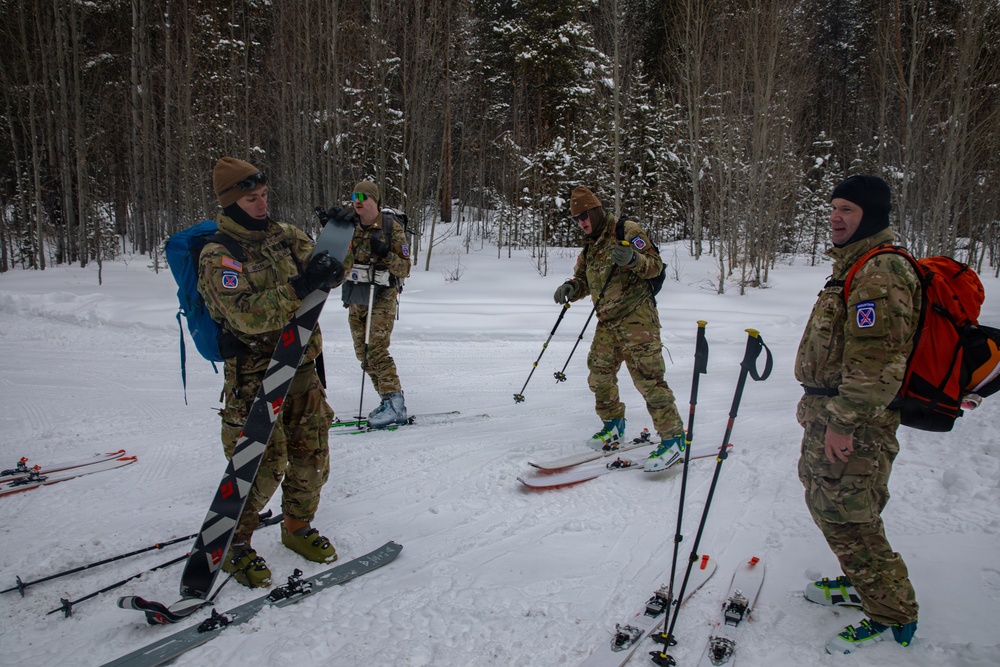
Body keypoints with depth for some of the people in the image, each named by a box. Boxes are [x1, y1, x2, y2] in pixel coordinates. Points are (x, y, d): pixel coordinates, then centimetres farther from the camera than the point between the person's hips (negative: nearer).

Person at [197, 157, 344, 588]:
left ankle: (298, 527, 33)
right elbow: (248, 315, -24)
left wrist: (333, 260, -18)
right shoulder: (218, 256, -11)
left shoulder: (284, 236, 8)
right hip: (254, 377, -6)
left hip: (301, 367, 6)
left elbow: (322, 272, 4)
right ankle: (232, 545, 18)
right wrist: (298, 288, -33)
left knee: (312, 453, 12)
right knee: (262, 465, -4)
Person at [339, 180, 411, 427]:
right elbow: (343, 265, 13)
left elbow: (404, 268, -5)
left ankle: (395, 403, -12)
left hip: (382, 297, -6)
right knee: (363, 353, 5)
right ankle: (389, 400, 12)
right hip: (356, 298, 6)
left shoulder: (392, 228, -4)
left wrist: (384, 254, -22)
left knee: (376, 349, -17)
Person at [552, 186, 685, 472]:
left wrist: (633, 259, -31)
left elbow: (655, 264, -11)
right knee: (599, 376, 10)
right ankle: (613, 426, 30)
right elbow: (584, 280, 19)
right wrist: (571, 288, -3)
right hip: (607, 322, 8)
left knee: (647, 378, -13)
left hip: (636, 317, -8)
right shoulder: (590, 247, 19)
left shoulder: (627, 230, -5)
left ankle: (673, 437, -5)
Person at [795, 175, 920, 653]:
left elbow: (877, 361, -26)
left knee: (845, 516, -2)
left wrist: (844, 422, -23)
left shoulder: (881, 273, -19)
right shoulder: (855, 265, 16)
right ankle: (864, 583, 40)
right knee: (824, 499, 21)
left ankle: (893, 615, 16)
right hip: (828, 412, 11)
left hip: (854, 422, -11)